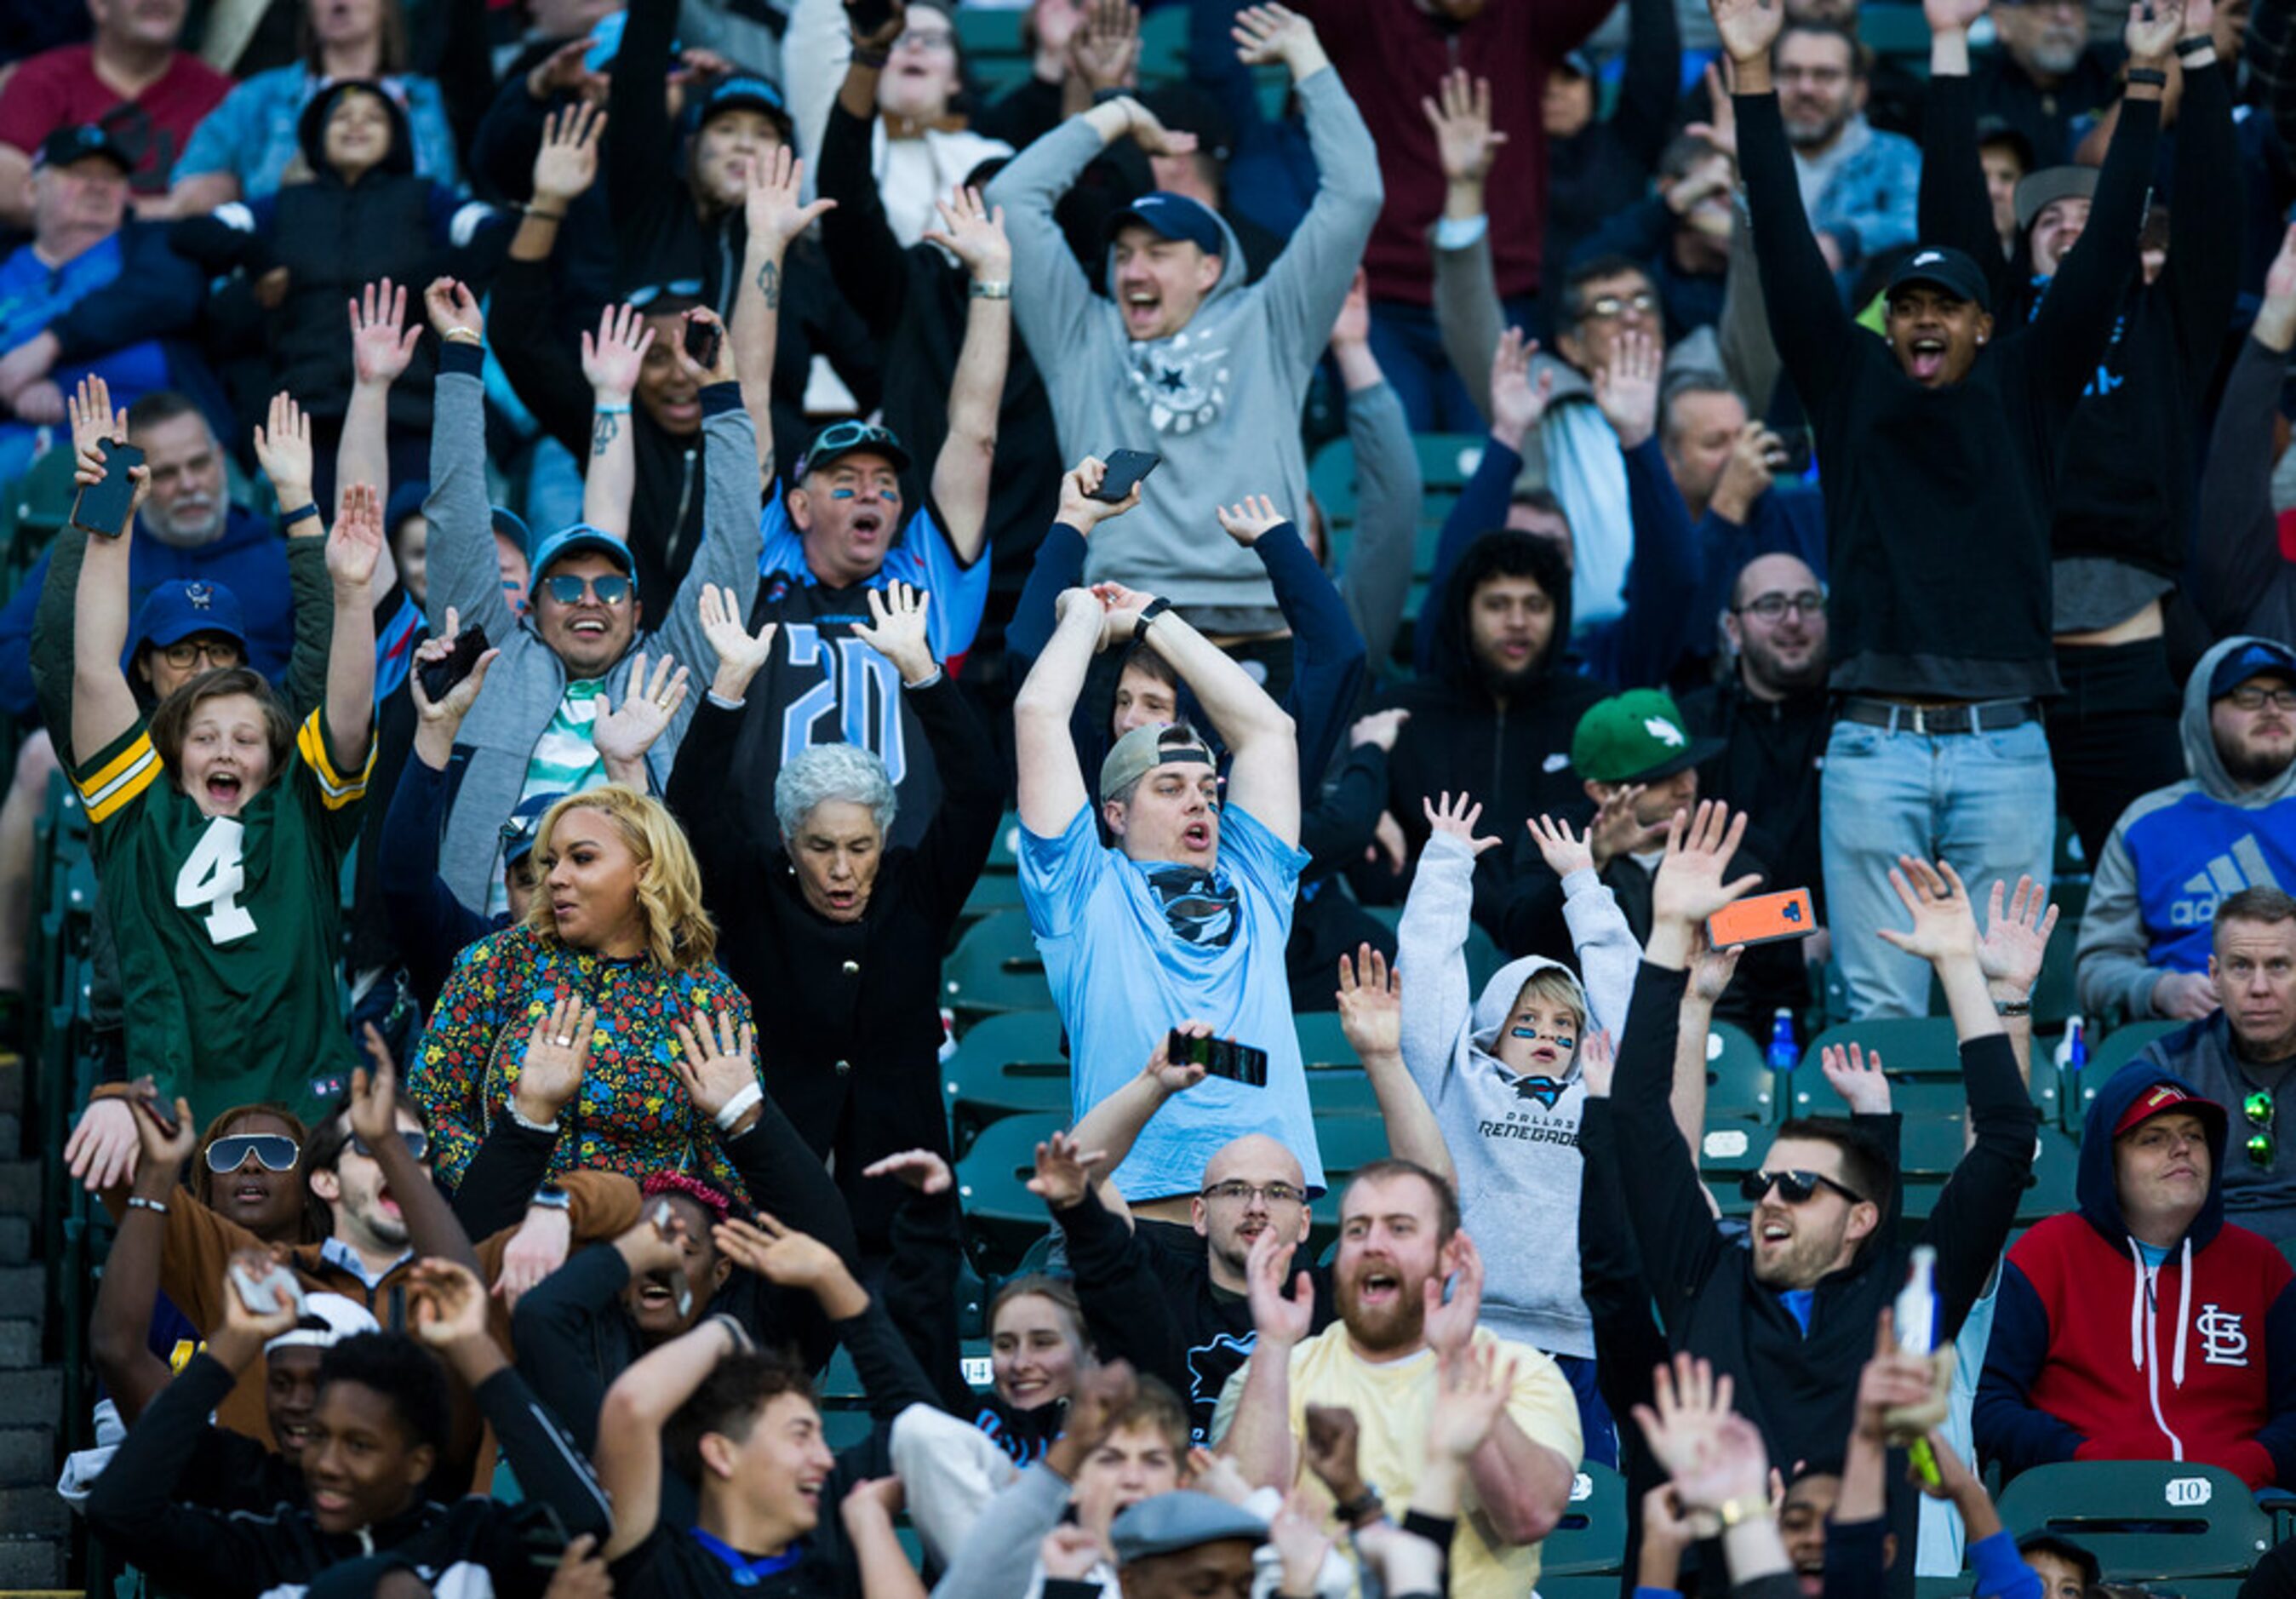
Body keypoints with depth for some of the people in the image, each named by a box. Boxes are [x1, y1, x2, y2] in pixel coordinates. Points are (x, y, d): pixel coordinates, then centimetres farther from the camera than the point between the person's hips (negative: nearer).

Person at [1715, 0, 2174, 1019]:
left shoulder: (2026, 391, 11)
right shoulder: (1851, 389, 10)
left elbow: (2103, 254, 6)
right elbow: (1787, 252, 6)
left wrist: (2144, 86, 0)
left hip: (2005, 750, 0)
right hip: (1874, 746, 0)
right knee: (1880, 1009, -1)